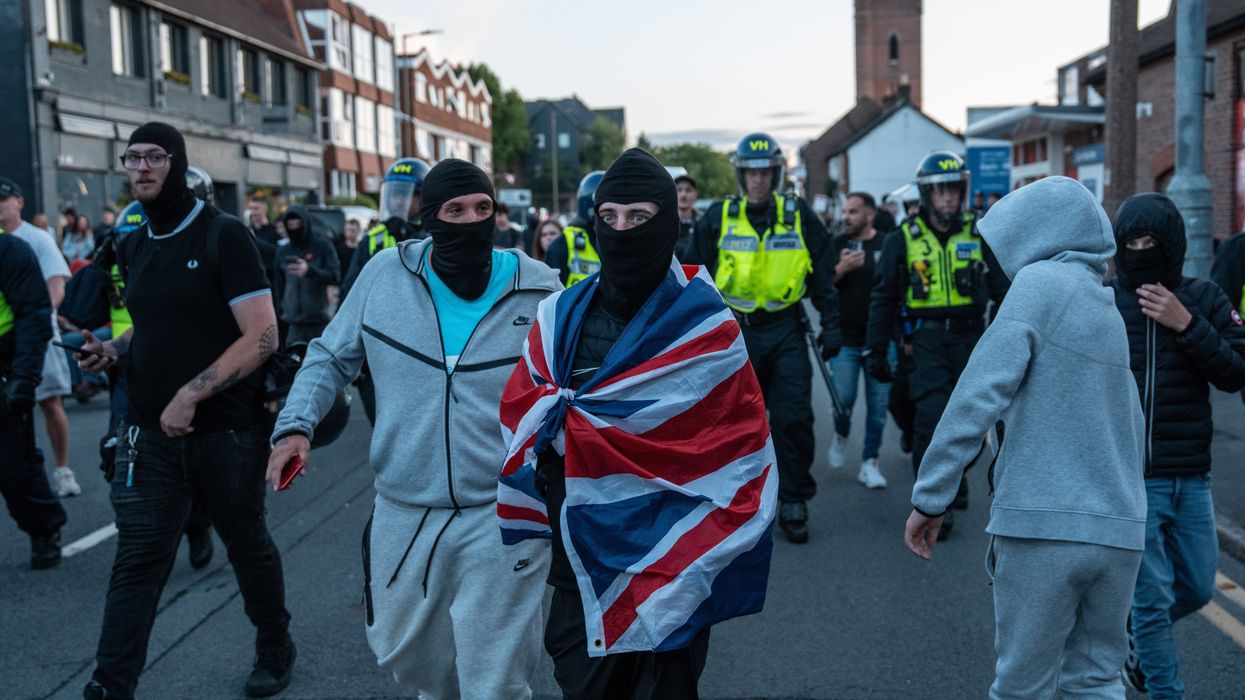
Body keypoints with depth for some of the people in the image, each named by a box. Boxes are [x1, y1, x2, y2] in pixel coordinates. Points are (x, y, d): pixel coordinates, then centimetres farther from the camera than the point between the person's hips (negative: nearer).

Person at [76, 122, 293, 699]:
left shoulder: (223, 235, -10)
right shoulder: (132, 247, 10)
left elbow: (262, 336, -17)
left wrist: (191, 395, -21)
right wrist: (112, 349, 4)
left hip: (226, 431, -4)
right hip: (150, 434, 5)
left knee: (247, 544, 13)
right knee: (136, 560, 1)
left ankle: (275, 650, 35)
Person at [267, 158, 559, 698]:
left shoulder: (538, 292, -7)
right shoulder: (385, 273, -2)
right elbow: (331, 356, 9)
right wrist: (296, 425, -5)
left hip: (502, 517, -3)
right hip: (403, 513, 3)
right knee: (402, 653, 22)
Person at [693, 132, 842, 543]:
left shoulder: (799, 217, 3)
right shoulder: (717, 219, 1)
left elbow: (824, 275, 9)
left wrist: (830, 325, 3)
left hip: (785, 331, 0)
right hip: (735, 332, 0)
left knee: (793, 418, -5)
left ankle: (794, 503, 8)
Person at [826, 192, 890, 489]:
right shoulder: (836, 246, 3)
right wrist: (841, 269, -16)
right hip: (845, 338, 0)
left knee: (878, 404, 2)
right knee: (843, 399, -5)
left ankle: (869, 462, 14)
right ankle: (841, 435, 27)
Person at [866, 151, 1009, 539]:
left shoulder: (979, 234, 4)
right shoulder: (904, 239, 0)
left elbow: (1002, 288, 9)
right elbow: (884, 297, 4)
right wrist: (876, 350, 2)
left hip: (970, 336, 2)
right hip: (927, 338, -2)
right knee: (931, 419, -11)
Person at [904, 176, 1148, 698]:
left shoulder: (1041, 281, -6)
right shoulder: (1111, 312, 18)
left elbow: (980, 393, -15)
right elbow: (1133, 429, 20)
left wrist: (929, 497, -13)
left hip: (1043, 523, -7)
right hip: (1119, 531, 7)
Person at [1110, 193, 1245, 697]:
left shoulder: (1204, 300, 2)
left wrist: (1186, 325, -17)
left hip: (1191, 479, 4)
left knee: (1197, 588, 16)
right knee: (1153, 597, 1)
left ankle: (1140, 643, 43)